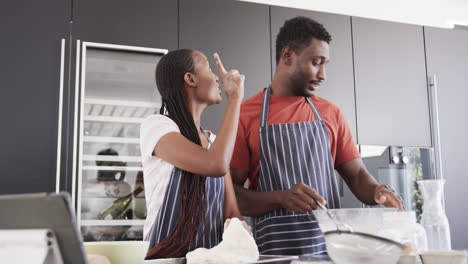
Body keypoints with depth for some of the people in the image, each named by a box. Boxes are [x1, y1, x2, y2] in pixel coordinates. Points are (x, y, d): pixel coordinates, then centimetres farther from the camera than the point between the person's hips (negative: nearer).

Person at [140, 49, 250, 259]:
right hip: (168, 257, -5)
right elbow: (215, 165, -22)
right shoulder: (155, 125, -6)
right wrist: (235, 98, -12)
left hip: (213, 257, 5)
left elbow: (232, 212, 6)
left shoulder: (214, 142, 14)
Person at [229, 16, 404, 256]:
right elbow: (231, 195, -4)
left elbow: (356, 174, 13)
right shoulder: (244, 116, 0)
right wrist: (280, 198, -19)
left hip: (330, 245, 5)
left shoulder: (331, 114, 12)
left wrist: (378, 191, -9)